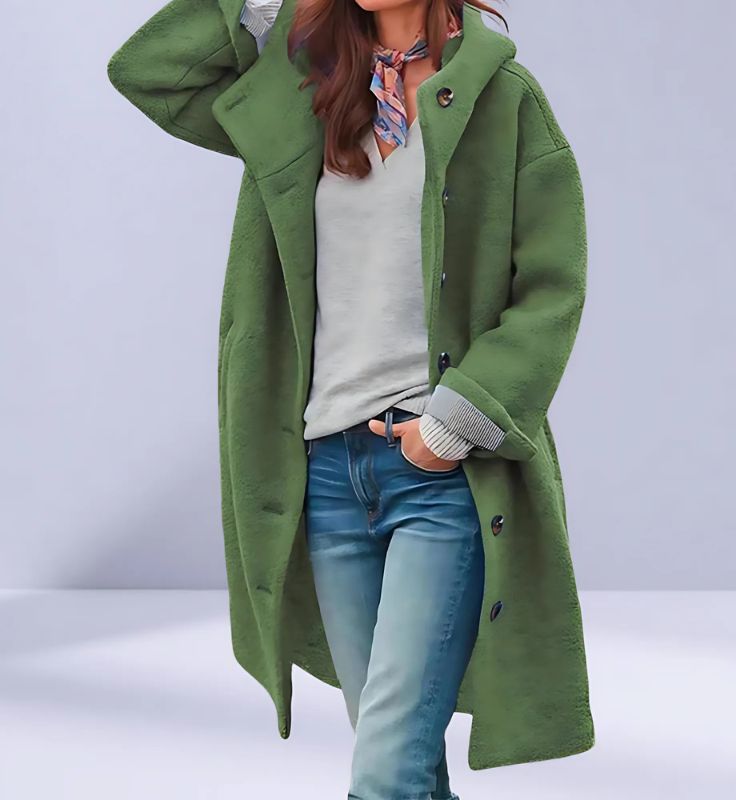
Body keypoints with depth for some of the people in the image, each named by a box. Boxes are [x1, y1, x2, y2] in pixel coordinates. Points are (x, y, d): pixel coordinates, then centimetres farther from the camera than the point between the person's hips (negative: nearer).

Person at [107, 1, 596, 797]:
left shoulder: (503, 99, -1)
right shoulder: (303, 97, 13)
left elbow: (552, 292, -5)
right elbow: (143, 69, 11)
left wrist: (456, 422, -13)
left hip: (448, 471, -5)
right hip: (329, 465, 5)